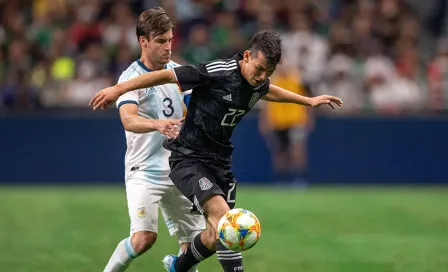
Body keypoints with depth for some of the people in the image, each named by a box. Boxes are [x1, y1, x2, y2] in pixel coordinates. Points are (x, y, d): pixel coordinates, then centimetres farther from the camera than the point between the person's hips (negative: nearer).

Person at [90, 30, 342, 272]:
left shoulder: (259, 83, 0)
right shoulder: (218, 72, -23)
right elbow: (167, 75, -17)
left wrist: (308, 100, 36)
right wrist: (119, 89, -15)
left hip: (220, 162, 8)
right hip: (189, 159, -7)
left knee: (218, 235, 11)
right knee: (222, 214, -27)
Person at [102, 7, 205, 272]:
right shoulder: (131, 77, -13)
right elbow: (129, 120, -31)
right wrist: (158, 125, -49)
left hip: (179, 171, 6)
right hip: (145, 171, -6)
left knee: (194, 240, 4)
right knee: (144, 236, -21)